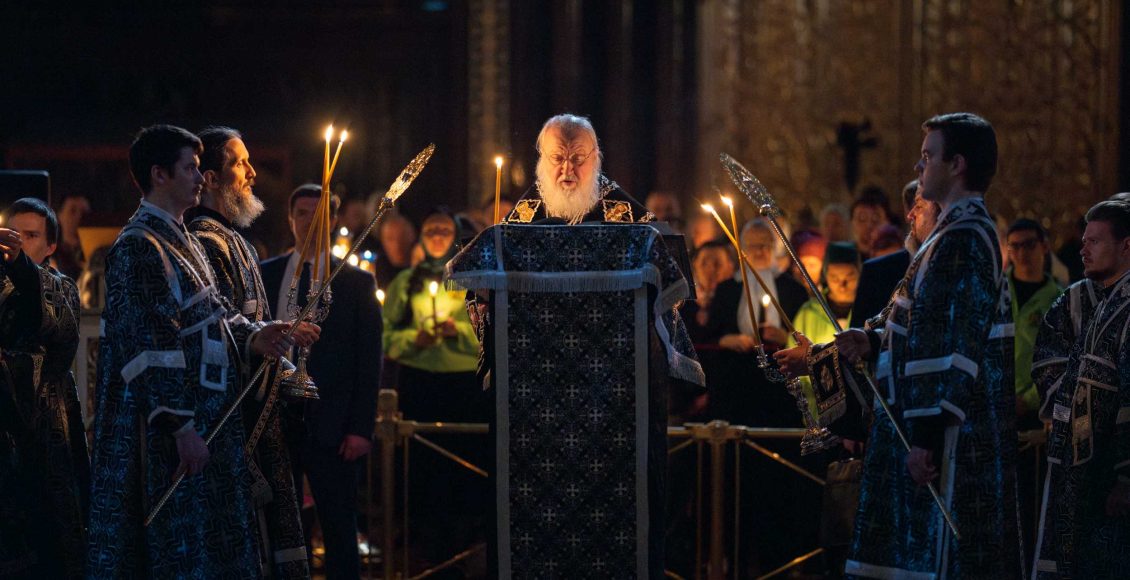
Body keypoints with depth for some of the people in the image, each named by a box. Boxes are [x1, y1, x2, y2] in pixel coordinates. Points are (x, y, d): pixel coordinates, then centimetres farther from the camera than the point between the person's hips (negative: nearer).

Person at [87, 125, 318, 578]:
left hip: (208, 419, 10)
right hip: (171, 437, -10)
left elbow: (212, 312, 21)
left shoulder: (181, 241, 16)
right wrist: (181, 427, -23)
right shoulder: (138, 248, -14)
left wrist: (252, 337, -1)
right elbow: (147, 349, -20)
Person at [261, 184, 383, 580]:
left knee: (340, 529, 0)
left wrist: (361, 428, -8)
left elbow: (369, 360, 1)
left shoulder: (356, 282, 4)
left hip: (331, 427, -2)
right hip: (274, 421, 2)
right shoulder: (264, 276, 10)